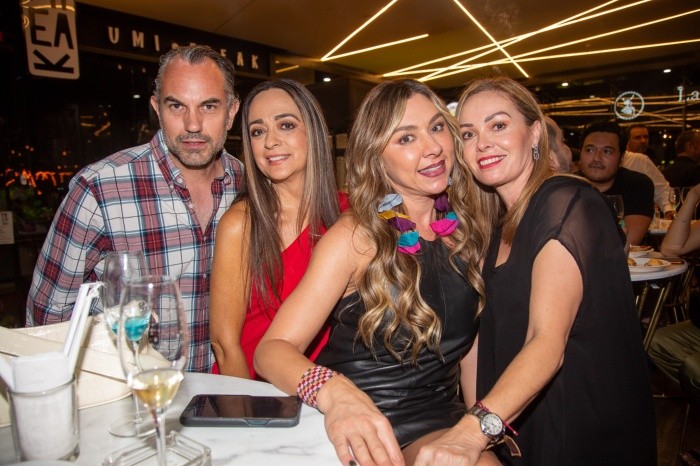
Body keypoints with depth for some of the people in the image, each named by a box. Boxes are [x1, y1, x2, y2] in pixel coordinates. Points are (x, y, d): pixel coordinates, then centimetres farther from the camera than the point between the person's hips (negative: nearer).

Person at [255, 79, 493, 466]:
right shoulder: (357, 237, -14)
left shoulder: (464, 227, -1)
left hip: (437, 419, 4)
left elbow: (469, 341, 11)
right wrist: (333, 391, -39)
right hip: (358, 430, -4)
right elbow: (272, 348, -20)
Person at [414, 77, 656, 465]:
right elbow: (493, 330, 6)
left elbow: (548, 342, -31)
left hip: (588, 432, -6)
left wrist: (473, 430, -42)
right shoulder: (501, 222, 4)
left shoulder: (567, 203, -20)